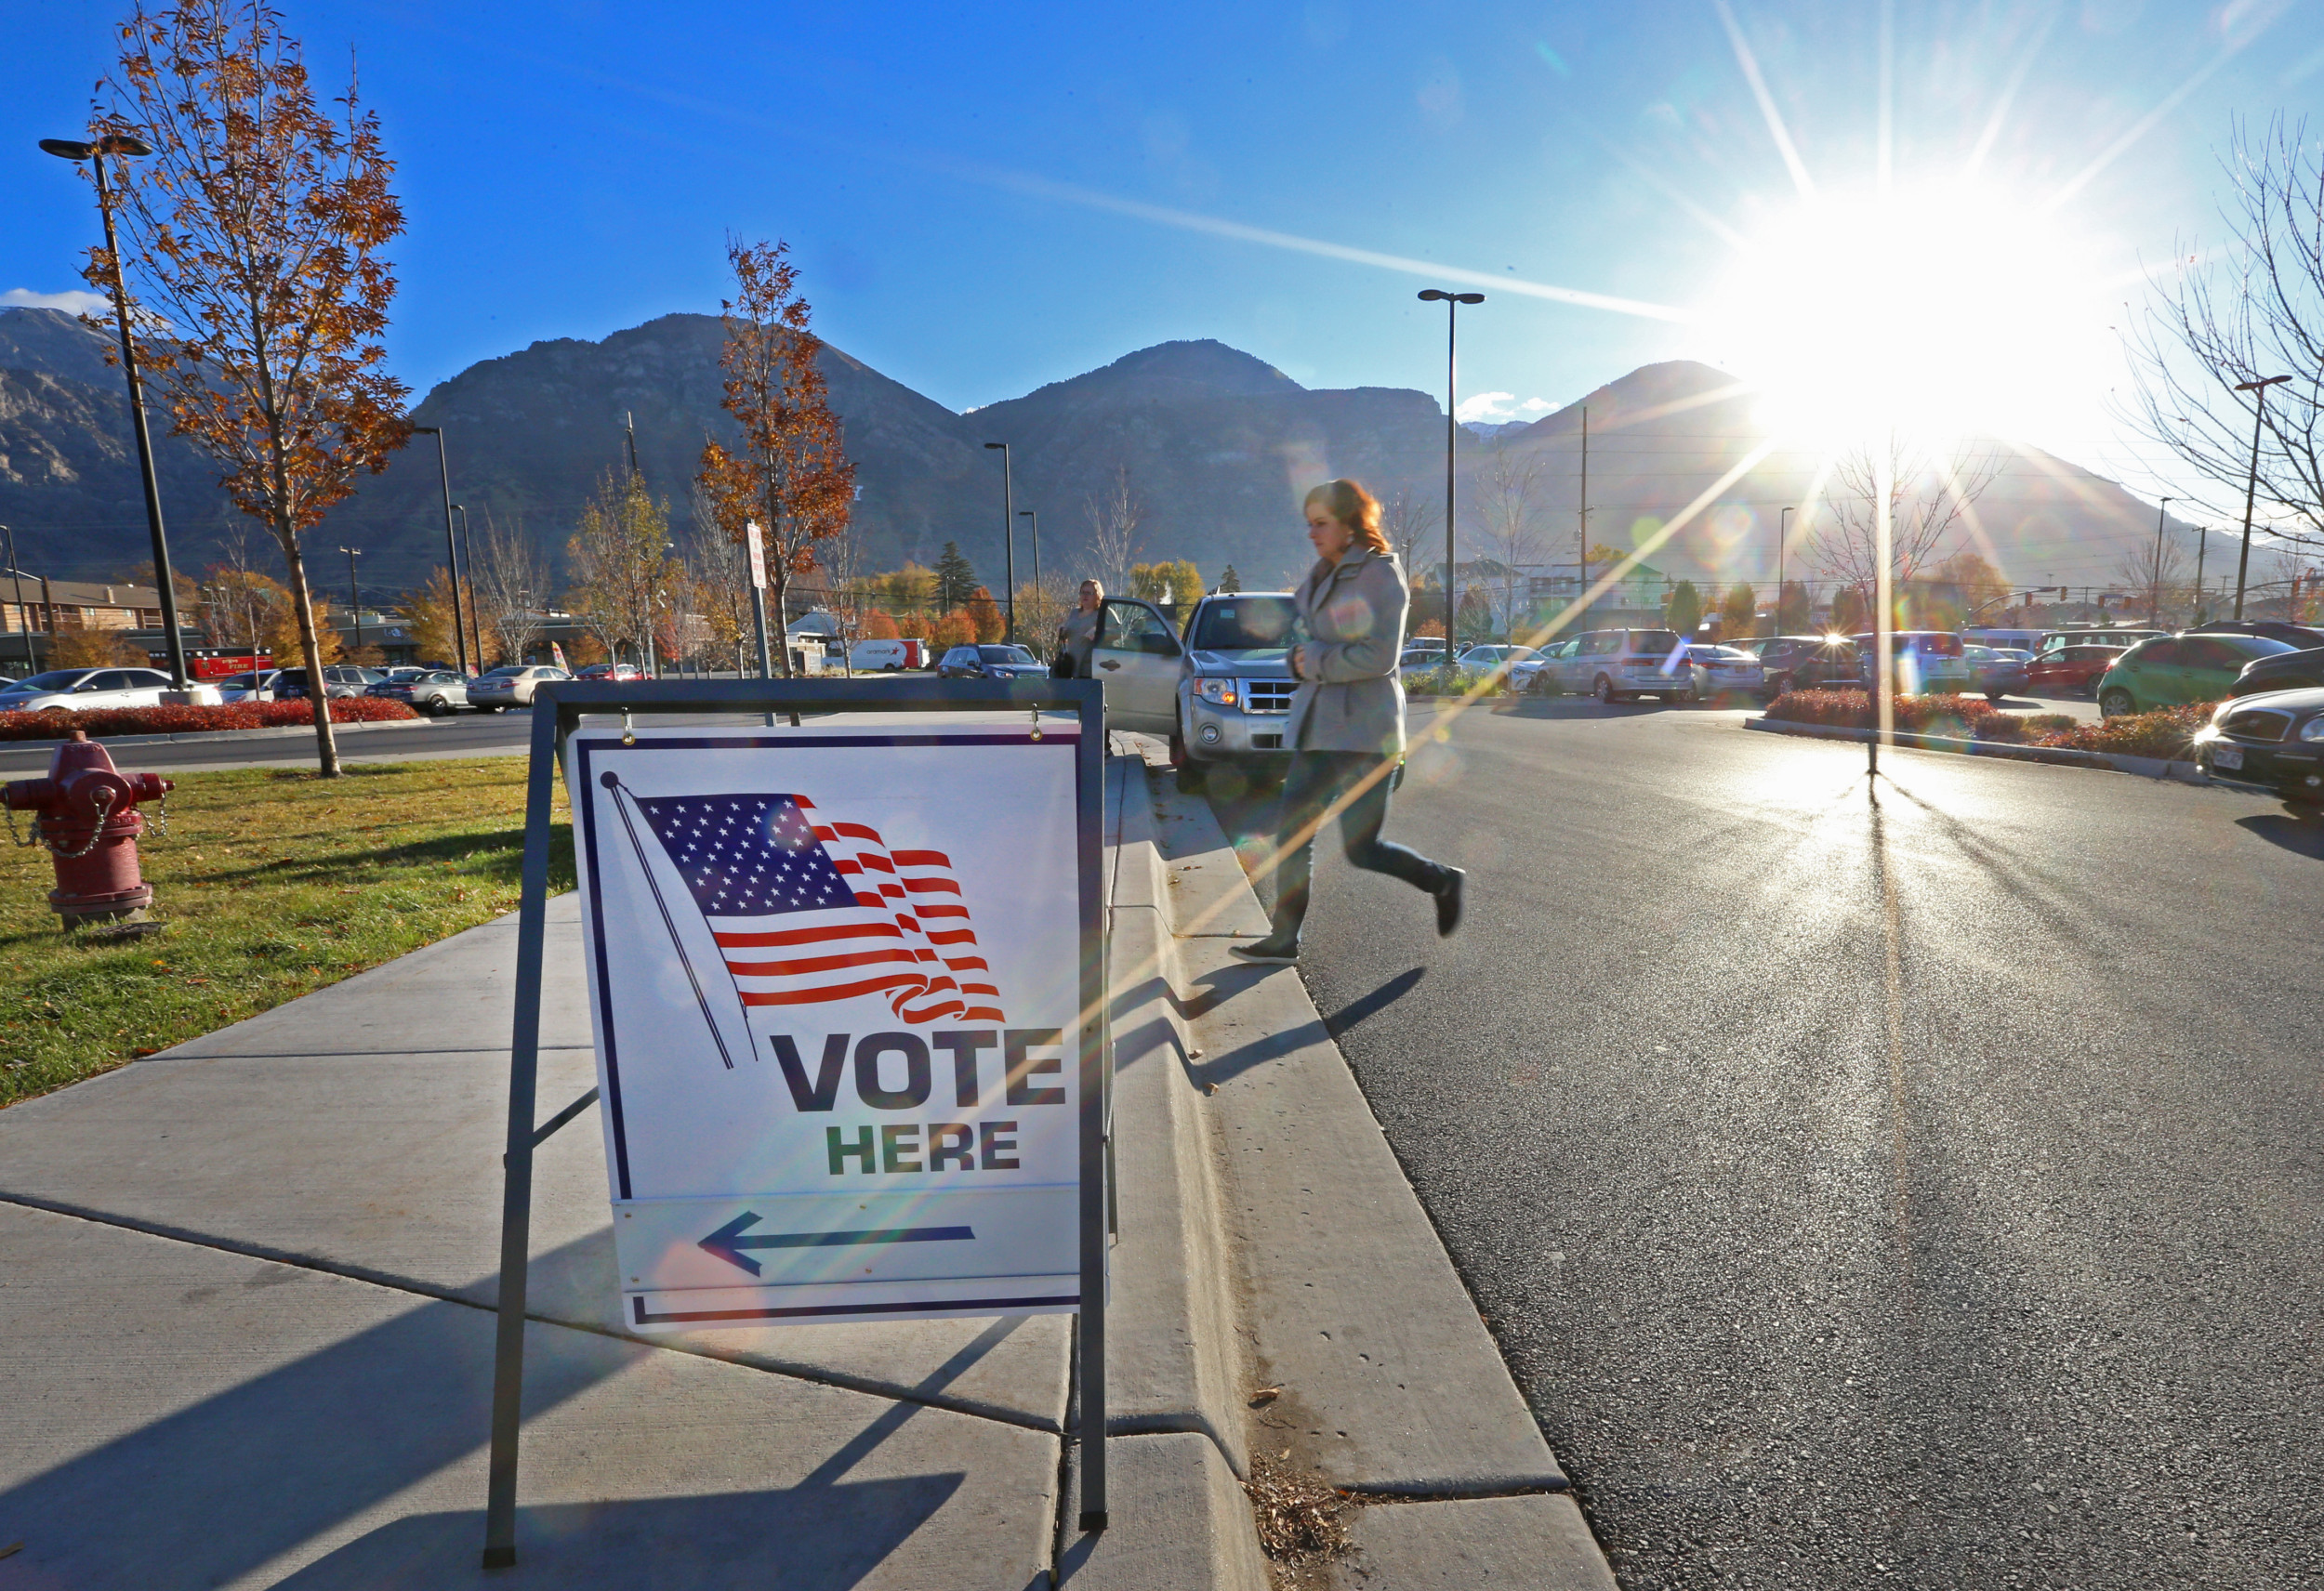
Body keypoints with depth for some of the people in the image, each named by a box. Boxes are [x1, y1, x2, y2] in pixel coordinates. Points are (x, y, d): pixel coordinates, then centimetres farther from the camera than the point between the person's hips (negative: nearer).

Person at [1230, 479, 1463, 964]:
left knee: (1362, 848, -4)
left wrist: (1317, 662, -11)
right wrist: (1304, 657, 2)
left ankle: (1445, 882, 21)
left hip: (1363, 728, -8)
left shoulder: (1381, 575, -10)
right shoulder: (1322, 573, 14)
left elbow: (1380, 656, -18)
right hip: (1318, 724, 8)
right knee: (1291, 833, 4)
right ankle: (1284, 939, 12)